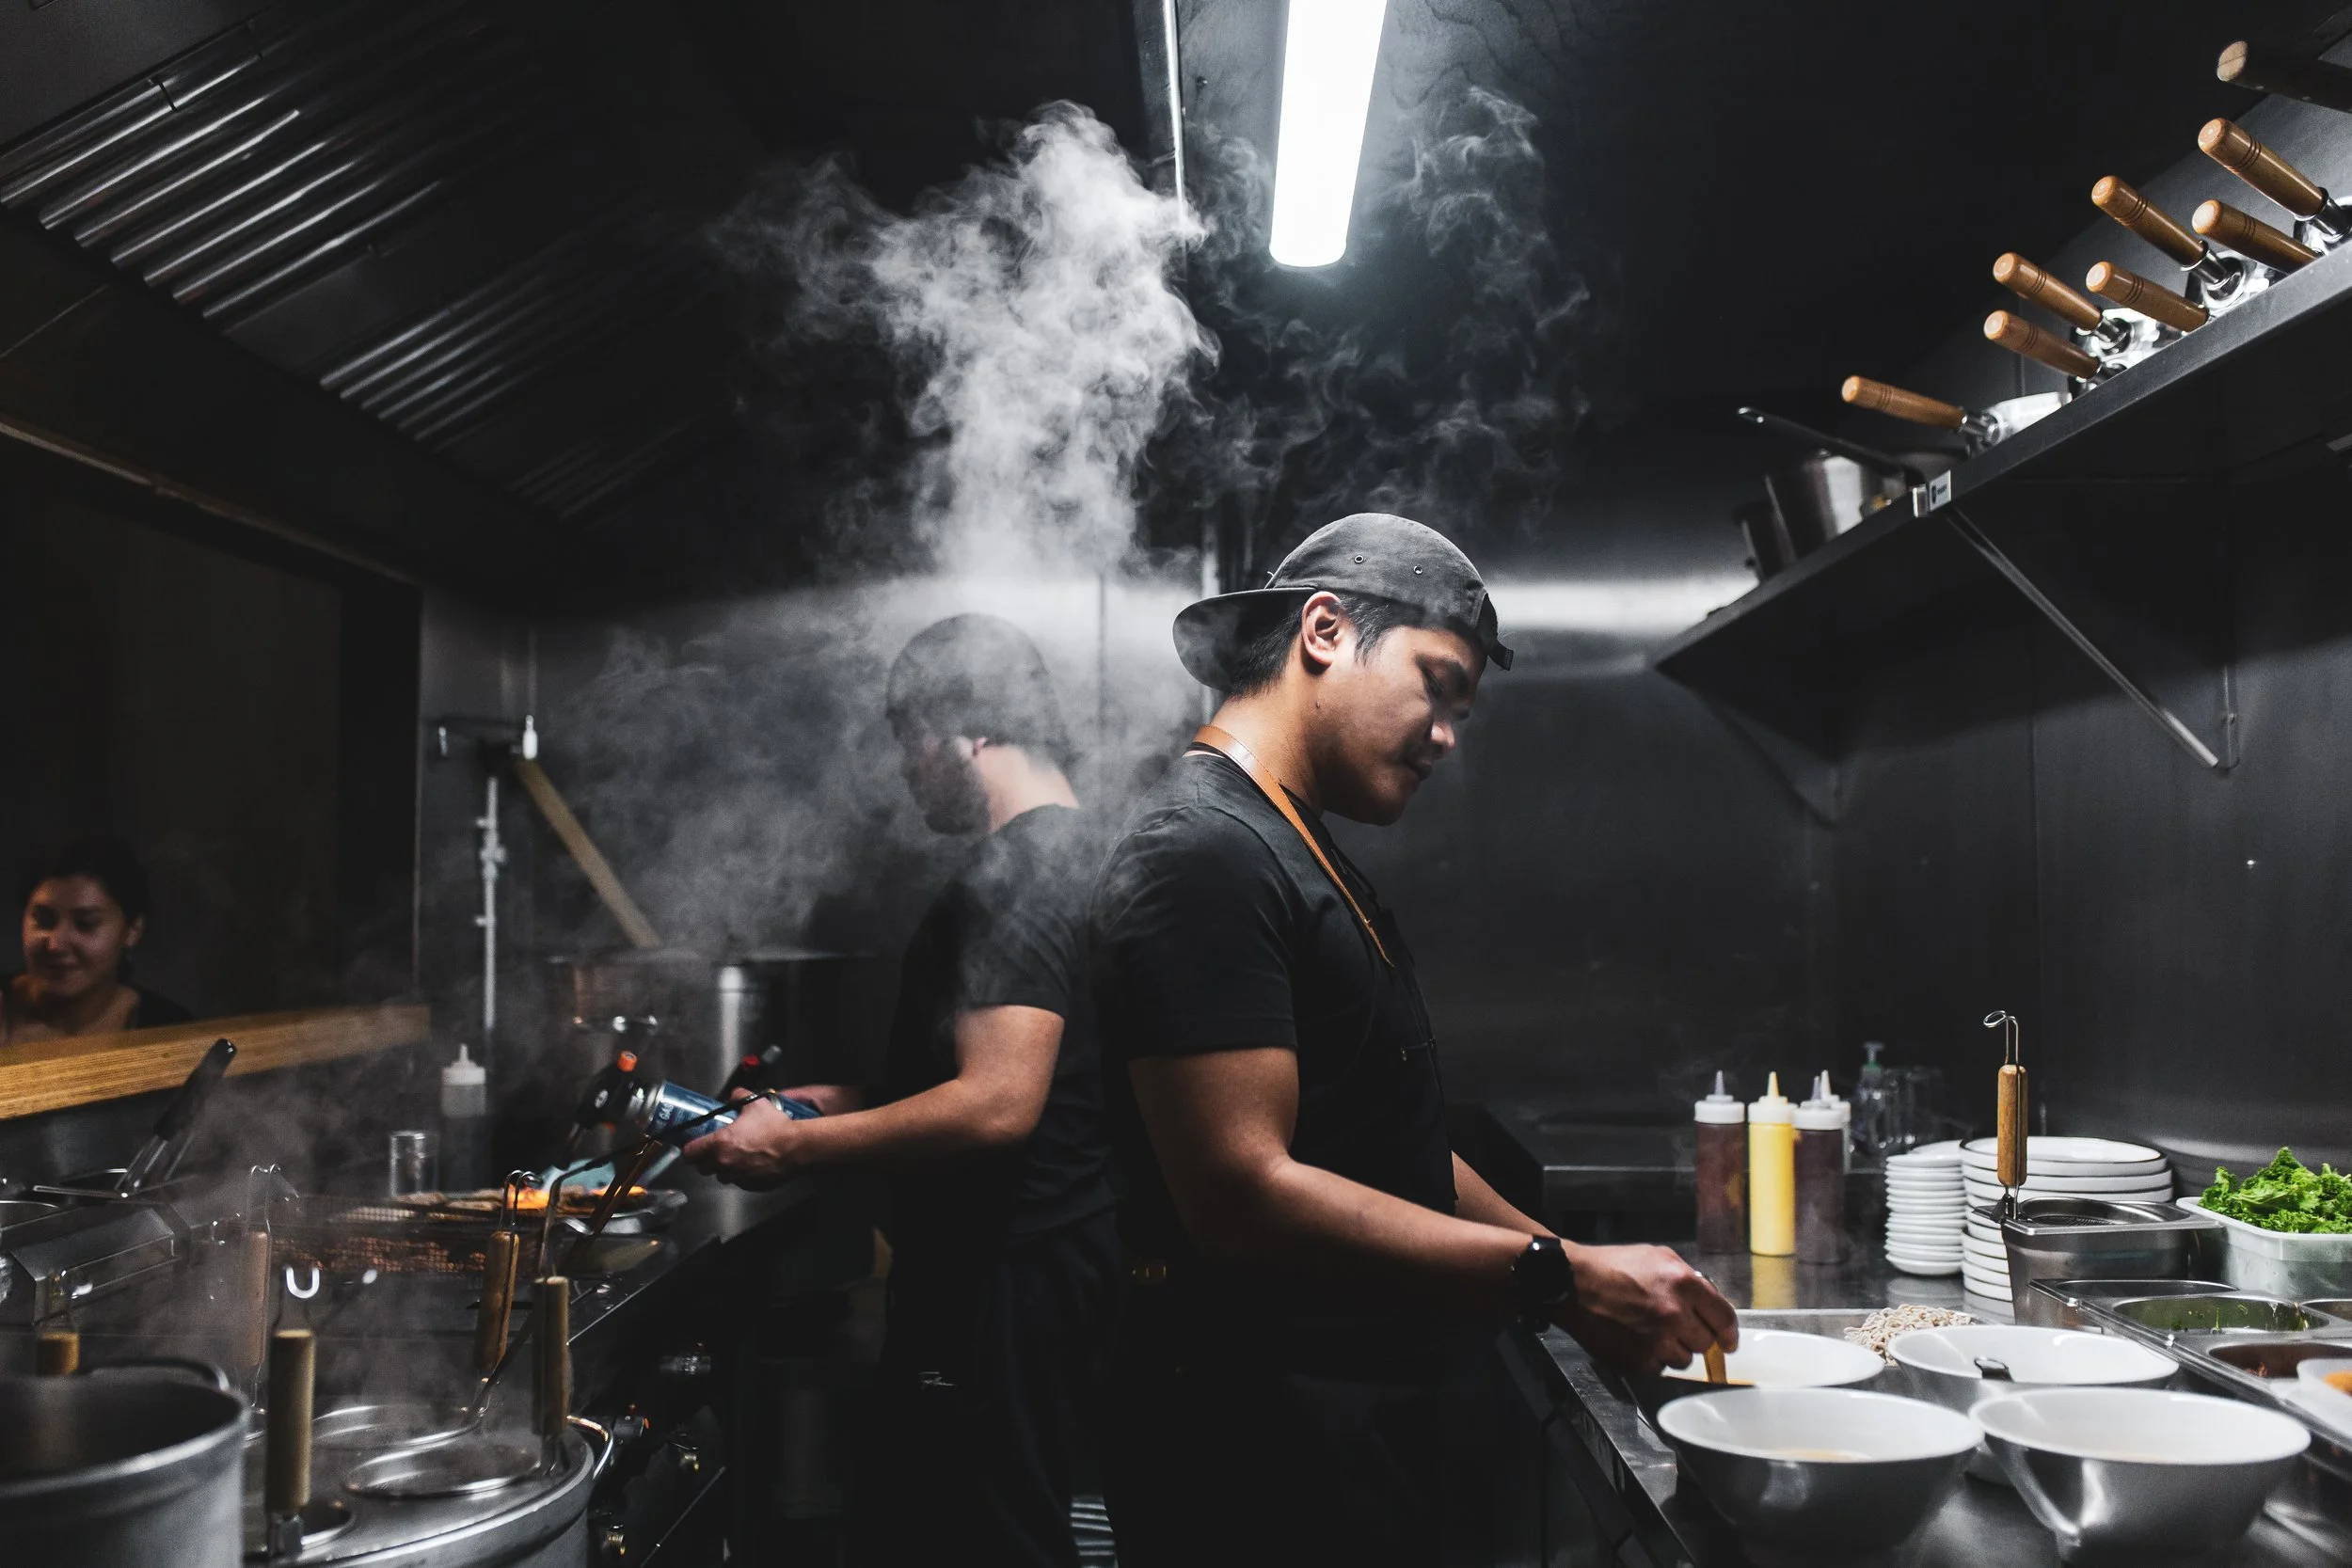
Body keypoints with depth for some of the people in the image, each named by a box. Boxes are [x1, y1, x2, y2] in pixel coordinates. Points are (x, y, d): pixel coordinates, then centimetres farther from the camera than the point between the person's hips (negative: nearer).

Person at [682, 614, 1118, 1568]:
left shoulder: (1016, 872, -18)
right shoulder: (1071, 854, 14)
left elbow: (997, 1106, -27)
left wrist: (793, 1147, -18)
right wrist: (851, 1104, 18)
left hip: (1005, 1277, -10)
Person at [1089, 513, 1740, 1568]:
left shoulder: (1296, 852, 16)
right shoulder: (1202, 851, -17)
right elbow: (1240, 1192, -26)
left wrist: (1588, 1276, 8)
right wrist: (1559, 1282, -24)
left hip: (1359, 1425, 10)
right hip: (1263, 1453, -10)